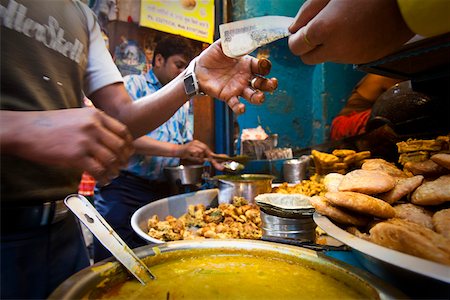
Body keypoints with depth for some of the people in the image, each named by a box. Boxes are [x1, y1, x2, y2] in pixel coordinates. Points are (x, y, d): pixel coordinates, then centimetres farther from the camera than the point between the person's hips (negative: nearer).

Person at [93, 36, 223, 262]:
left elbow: (186, 147, 17)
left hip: (163, 191, 6)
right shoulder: (132, 85, -1)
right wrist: (177, 149, -25)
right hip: (123, 189, -5)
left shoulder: (183, 102, 17)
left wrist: (207, 159, -3)